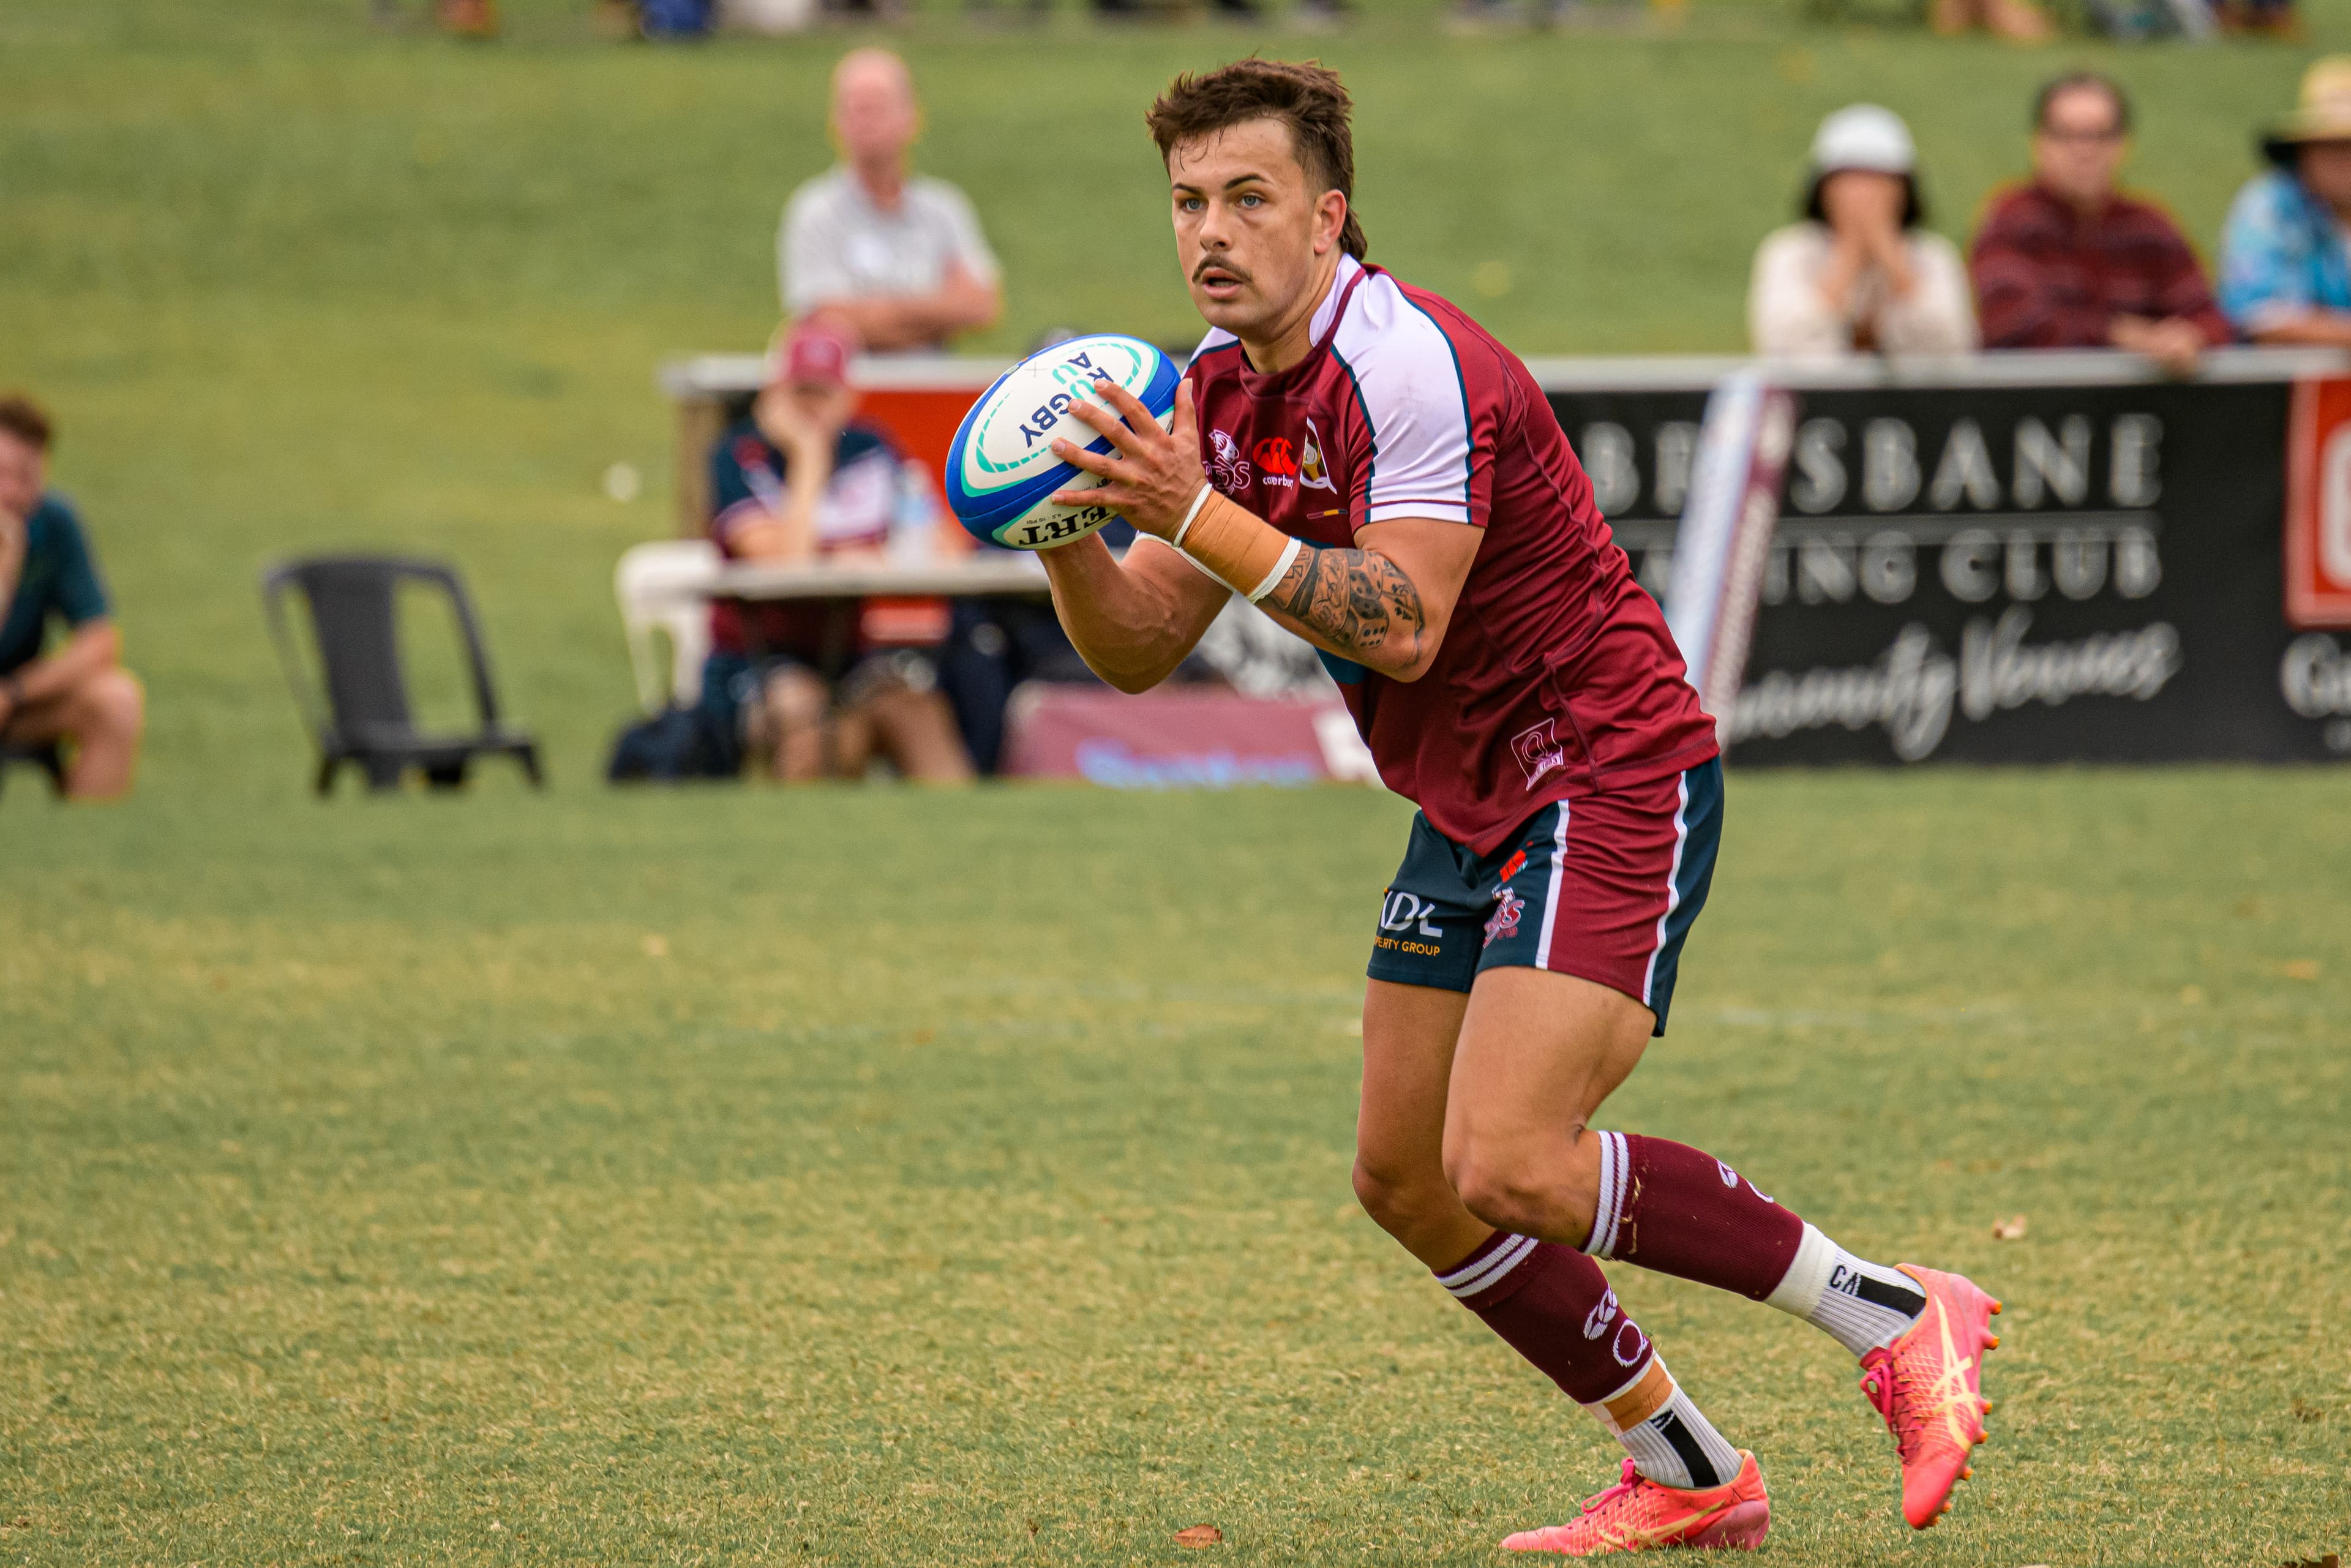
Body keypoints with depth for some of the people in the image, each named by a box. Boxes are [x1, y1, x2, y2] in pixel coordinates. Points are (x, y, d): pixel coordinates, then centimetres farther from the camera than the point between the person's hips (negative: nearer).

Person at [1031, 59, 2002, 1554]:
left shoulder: (1411, 360, -21)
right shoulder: (1218, 390, 6)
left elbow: (1405, 627, -29)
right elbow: (1138, 648, 6)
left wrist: (1199, 515, -33)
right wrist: (1071, 531, -13)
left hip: (1613, 775, -10)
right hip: (1474, 806, 10)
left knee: (1512, 1164, -22)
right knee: (1406, 1181, 8)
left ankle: (1890, 1316, -11)